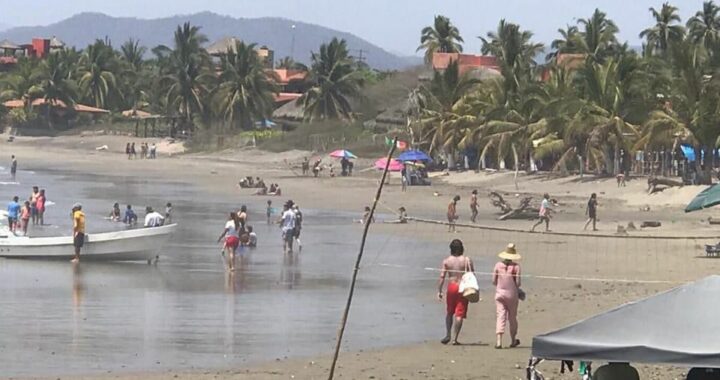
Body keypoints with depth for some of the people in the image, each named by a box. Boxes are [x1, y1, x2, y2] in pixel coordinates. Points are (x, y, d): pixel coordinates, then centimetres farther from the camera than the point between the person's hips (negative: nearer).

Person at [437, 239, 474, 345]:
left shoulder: (446, 261, -1)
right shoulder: (467, 260, -3)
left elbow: (442, 277, -5)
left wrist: (439, 291, -2)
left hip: (451, 287, 1)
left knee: (449, 312, 20)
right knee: (459, 314, 0)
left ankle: (448, 334, 12)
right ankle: (454, 338, -5)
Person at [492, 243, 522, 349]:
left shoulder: (498, 265, -3)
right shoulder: (515, 266, -10)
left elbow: (494, 281, 1)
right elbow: (518, 282, -10)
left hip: (500, 293, 1)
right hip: (512, 294, -1)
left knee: (500, 316, -3)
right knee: (512, 317, 15)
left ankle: (499, 341, -18)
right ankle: (513, 340, 28)